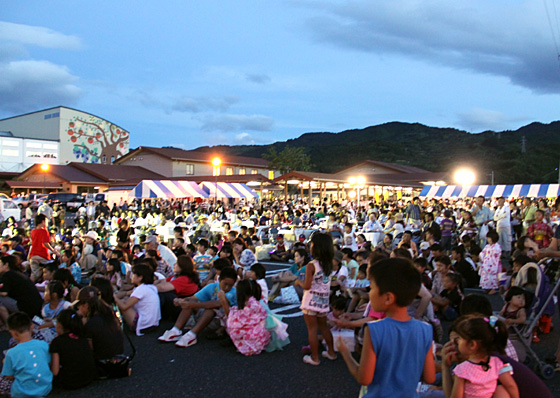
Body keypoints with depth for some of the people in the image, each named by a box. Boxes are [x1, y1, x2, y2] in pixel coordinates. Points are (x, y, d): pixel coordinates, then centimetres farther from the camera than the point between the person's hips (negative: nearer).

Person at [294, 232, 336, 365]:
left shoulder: (311, 266, -18)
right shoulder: (328, 265, 2)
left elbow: (307, 286, -17)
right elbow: (326, 283, 9)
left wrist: (299, 282, 3)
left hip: (311, 301, -6)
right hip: (324, 300, 7)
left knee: (312, 329, 4)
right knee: (324, 327, 22)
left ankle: (314, 357, 12)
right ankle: (331, 352, 31)